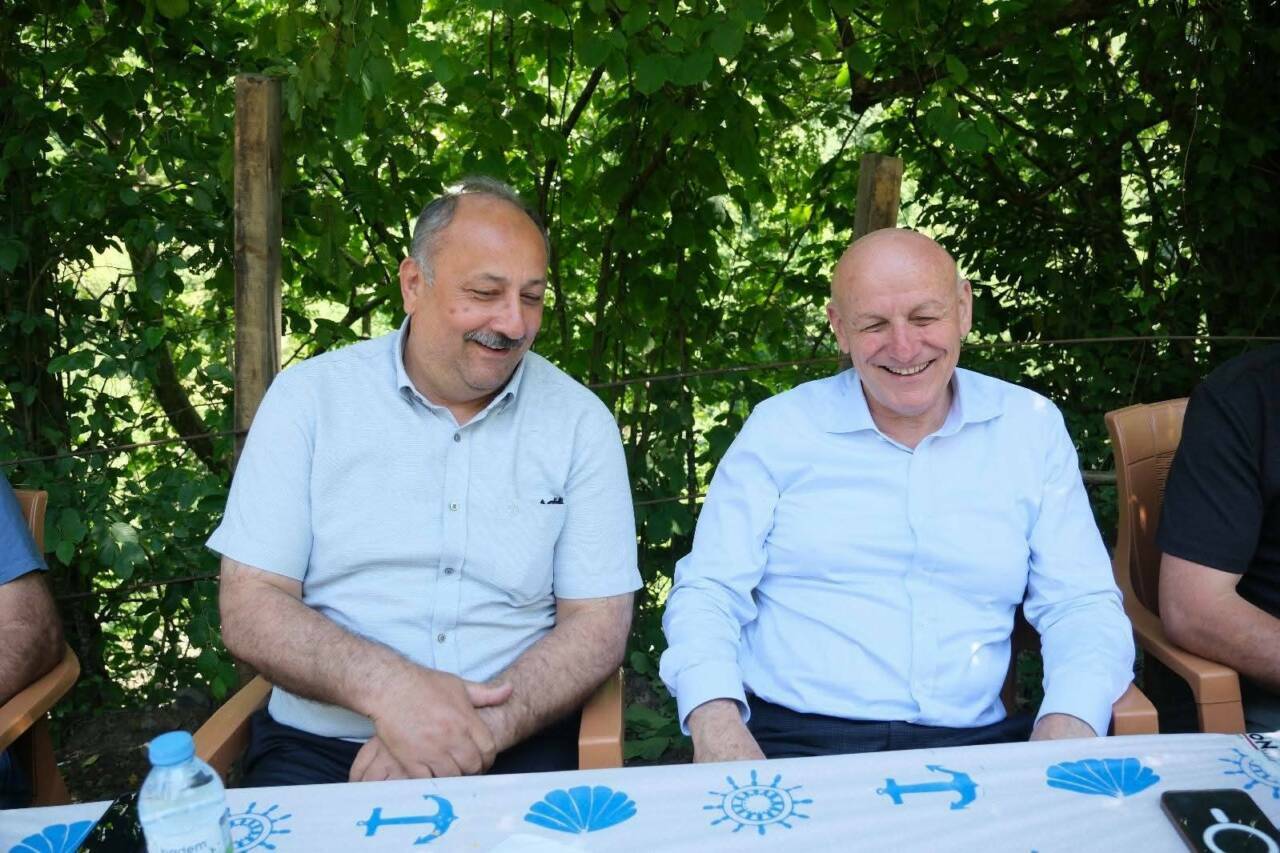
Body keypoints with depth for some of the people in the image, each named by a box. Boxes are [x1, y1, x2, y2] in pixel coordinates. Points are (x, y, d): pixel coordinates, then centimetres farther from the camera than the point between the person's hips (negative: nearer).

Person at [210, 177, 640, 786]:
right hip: (317, 749, 0)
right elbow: (249, 609, -2)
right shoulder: (309, 396, 2)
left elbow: (598, 626, 0)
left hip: (514, 748, 1)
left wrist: (477, 731, -17)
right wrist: (386, 685, -21)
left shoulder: (580, 421, 3)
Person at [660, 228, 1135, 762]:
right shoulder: (779, 426, 5)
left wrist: (1069, 726, -12)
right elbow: (708, 591, 2)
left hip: (970, 738, 3)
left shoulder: (1032, 427, 11)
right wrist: (715, 720, -18)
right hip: (791, 739, -2)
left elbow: (1082, 604, 9)